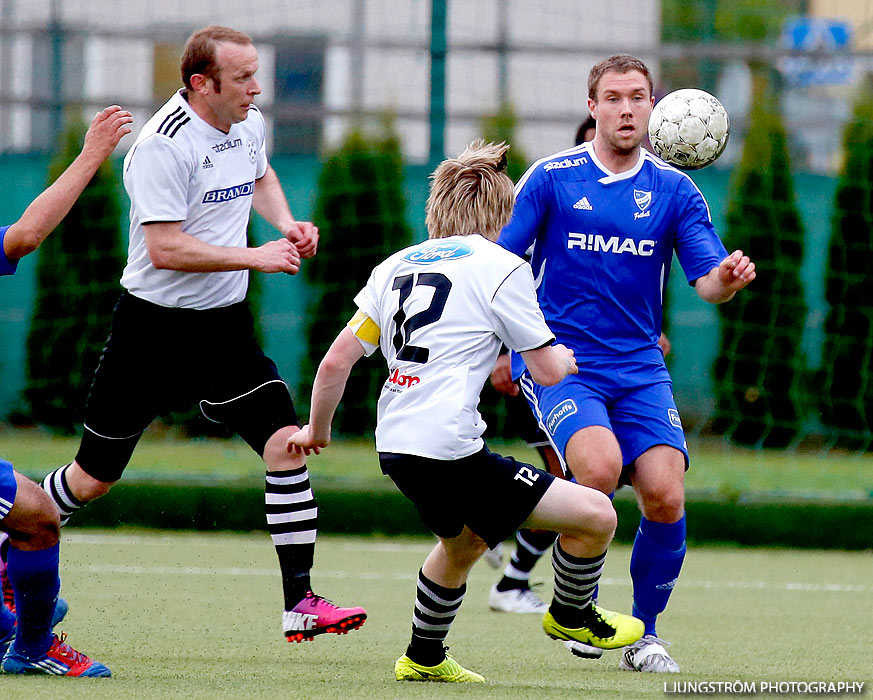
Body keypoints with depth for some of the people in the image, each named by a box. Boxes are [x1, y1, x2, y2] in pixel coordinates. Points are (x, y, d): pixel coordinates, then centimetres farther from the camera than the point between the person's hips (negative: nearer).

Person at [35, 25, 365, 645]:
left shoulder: (249, 126, 3)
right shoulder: (163, 146, -21)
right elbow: (165, 249, -25)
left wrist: (286, 223, 9)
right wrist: (254, 257, -23)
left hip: (224, 324, 6)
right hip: (154, 326, -6)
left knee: (286, 442, -11)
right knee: (95, 477, 4)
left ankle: (300, 605, -10)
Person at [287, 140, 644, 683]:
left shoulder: (396, 266, 15)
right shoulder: (501, 267, -3)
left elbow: (336, 362, 13)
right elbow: (549, 370, -1)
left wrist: (317, 429, 29)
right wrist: (568, 355, 23)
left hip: (394, 446, 8)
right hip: (448, 450, -8)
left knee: (464, 542, 36)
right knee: (596, 516, -5)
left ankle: (424, 658, 48)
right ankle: (571, 616, 19)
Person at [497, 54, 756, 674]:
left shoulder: (675, 190, 7)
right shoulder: (551, 178, 1)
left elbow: (707, 279, -1)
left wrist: (727, 280, -24)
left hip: (639, 368, 3)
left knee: (665, 495, -14)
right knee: (600, 464, -29)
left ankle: (645, 634, 7)